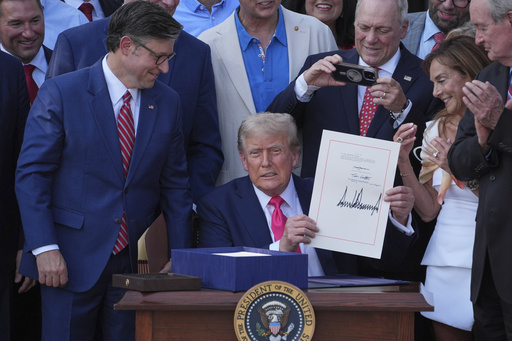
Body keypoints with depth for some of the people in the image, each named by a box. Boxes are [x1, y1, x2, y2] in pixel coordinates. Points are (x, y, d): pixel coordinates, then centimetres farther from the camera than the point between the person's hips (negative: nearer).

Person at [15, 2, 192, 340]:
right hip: (71, 261, -4)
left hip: (137, 262, 4)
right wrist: (44, 248, -15)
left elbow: (175, 185, 11)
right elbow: (31, 173, -7)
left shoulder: (168, 103, 8)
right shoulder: (61, 93, -6)